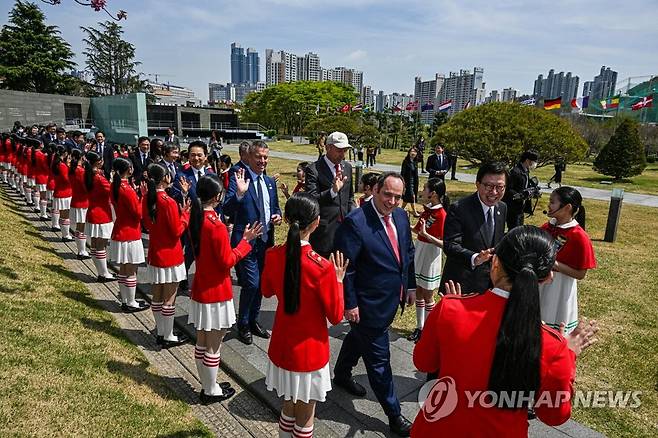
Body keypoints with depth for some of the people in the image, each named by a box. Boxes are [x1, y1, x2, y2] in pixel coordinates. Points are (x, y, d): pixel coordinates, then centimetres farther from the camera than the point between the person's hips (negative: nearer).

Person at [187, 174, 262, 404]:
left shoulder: (196, 219, 1)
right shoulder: (216, 226, -24)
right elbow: (227, 261, -19)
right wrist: (245, 241, -11)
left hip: (200, 288, 8)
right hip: (216, 292, -8)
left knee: (202, 342, 18)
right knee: (213, 346, 7)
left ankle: (208, 385, 33)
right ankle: (212, 392, 22)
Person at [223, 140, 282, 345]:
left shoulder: (270, 181, 9)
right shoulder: (238, 178, -11)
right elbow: (227, 210, -20)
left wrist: (278, 215, -1)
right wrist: (239, 193, -36)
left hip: (266, 240, 7)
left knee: (261, 283, 16)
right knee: (252, 283, -8)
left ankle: (253, 320, 35)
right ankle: (243, 324, 16)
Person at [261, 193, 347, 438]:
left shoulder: (273, 255, -11)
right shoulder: (322, 267, -26)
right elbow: (335, 317, -15)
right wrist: (338, 280, -6)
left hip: (281, 347, 5)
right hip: (310, 352, -5)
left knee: (288, 407, 26)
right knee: (304, 418, 17)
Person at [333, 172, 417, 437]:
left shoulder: (401, 216, -1)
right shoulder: (355, 222, -25)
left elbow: (408, 253, 11)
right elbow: (345, 267, -22)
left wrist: (410, 286, 12)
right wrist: (349, 304, -19)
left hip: (392, 300, 8)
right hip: (368, 304, -8)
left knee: (359, 337, 29)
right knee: (379, 359, 7)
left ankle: (342, 375, 55)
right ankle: (394, 415, 25)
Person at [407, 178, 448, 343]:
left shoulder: (441, 214, -20)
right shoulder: (427, 209, 3)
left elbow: (444, 244, -22)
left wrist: (426, 234, -33)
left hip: (430, 259, -7)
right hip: (418, 255, 7)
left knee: (427, 296, 8)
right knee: (419, 293, 16)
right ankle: (419, 327, 30)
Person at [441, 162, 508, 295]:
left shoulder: (502, 208, 4)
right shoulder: (458, 208, -19)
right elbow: (450, 245, -24)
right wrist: (474, 258, -39)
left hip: (491, 283, 6)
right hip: (461, 284, -6)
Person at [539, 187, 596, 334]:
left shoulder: (579, 237, -19)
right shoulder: (547, 227, -2)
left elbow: (580, 274, -15)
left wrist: (554, 264, -24)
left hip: (560, 290, -5)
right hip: (539, 284, 5)